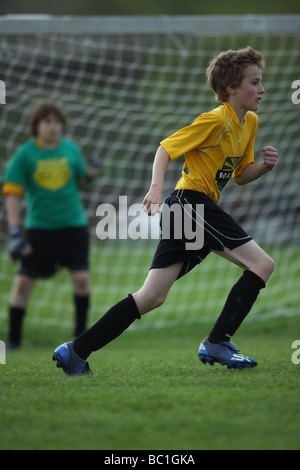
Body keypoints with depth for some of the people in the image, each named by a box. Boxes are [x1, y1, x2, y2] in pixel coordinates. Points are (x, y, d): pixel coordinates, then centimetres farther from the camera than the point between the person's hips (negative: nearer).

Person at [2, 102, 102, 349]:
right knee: (24, 281, -2)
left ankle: (80, 333, 10)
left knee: (81, 277, -7)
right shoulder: (25, 154, -3)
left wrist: (90, 175, -7)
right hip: (39, 226, -2)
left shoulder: (72, 150, 5)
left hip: (73, 225, 2)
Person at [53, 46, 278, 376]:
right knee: (262, 264, -11)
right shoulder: (215, 120, -11)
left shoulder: (250, 122, 16)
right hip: (191, 203, -9)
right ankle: (217, 343, -11)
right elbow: (166, 149, -11)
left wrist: (264, 166, 3)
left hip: (186, 212, 9)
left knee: (152, 297, 4)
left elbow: (239, 175, 23)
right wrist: (156, 187, -26)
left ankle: (75, 351, 1)